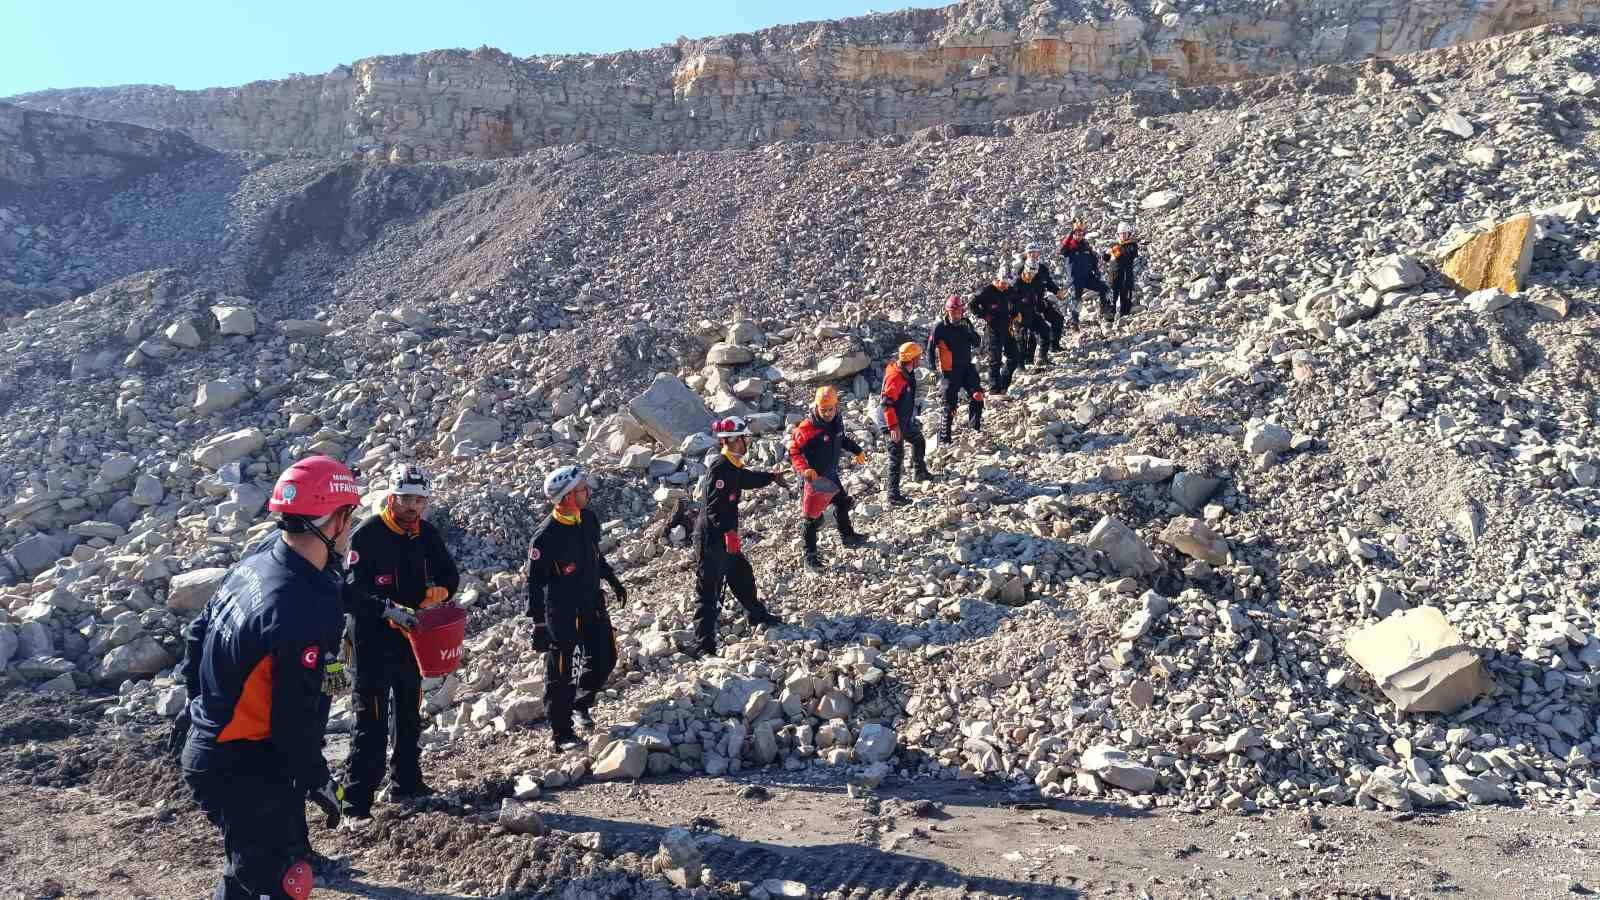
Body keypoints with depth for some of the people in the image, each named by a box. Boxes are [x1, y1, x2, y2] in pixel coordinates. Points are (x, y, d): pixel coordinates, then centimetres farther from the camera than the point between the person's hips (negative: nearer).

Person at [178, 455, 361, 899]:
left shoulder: (252, 565, -1)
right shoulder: (303, 611, -29)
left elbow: (196, 638, 13)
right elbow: (295, 719, -25)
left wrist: (205, 711, 24)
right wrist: (319, 782, -10)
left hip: (210, 749, 9)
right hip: (243, 773, -9)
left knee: (256, 862, 25)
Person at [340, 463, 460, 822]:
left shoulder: (427, 534, 1)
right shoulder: (367, 536, -17)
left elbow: (450, 575, 7)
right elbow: (351, 591, -24)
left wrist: (439, 590, -15)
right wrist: (389, 609, -38)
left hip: (412, 640, 7)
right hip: (373, 643, -6)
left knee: (410, 715, 18)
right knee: (371, 722, -7)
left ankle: (406, 782, 34)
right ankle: (357, 801, 0)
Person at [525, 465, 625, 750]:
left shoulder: (588, 518, -2)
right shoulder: (546, 535, -24)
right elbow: (535, 583, -20)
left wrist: (614, 581, 24)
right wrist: (538, 625, -21)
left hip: (592, 603, 7)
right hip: (561, 612, -7)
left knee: (605, 658, 13)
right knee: (560, 673, 2)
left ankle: (580, 703, 36)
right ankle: (561, 734, 14)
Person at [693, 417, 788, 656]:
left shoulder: (733, 466, 9)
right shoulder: (720, 468, -22)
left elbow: (746, 479, 32)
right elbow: (714, 507, -28)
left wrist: (772, 476, 41)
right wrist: (729, 532, -34)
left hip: (727, 536, 10)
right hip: (711, 537, -10)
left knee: (742, 576, 25)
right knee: (709, 589, -4)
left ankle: (758, 616, 48)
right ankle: (705, 645, 2)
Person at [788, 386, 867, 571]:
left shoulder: (837, 421, -4)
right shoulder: (807, 428, -27)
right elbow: (793, 450, -23)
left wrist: (857, 450, 17)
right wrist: (804, 469, -36)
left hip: (832, 475, 8)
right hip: (815, 478, -8)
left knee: (842, 504, 25)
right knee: (814, 517, -3)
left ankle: (847, 537, 49)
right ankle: (810, 555, 9)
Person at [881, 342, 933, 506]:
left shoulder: (908, 373, 3)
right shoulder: (895, 377, -27)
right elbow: (887, 403, -29)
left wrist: (912, 417, 26)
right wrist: (893, 426, -30)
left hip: (906, 421, 10)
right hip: (896, 425, -10)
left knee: (918, 441, 27)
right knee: (897, 457, -5)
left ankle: (921, 472, 49)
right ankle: (893, 494, 0)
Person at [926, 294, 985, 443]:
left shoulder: (966, 323, 3)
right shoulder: (940, 327, -10)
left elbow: (976, 344, 0)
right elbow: (931, 349, -4)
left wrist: (969, 331, -17)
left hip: (967, 367, 4)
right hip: (950, 371, -4)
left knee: (977, 396, -12)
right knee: (950, 404, 0)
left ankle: (974, 429, 3)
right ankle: (944, 438, 11)